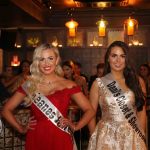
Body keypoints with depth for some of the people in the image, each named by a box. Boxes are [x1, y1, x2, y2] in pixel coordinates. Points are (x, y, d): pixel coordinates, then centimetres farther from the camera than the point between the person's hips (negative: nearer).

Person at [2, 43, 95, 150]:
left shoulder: (69, 85, -1)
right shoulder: (29, 86, 2)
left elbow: (90, 110, 3)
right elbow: (6, 110, 9)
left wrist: (75, 127, -7)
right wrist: (21, 128, 1)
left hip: (61, 141, -1)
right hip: (35, 140, 1)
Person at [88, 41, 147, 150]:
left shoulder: (138, 81, 2)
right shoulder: (99, 83, -3)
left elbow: (141, 112, 7)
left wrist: (142, 137, 6)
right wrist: (94, 139, 1)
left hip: (133, 137, 2)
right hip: (106, 137, -2)